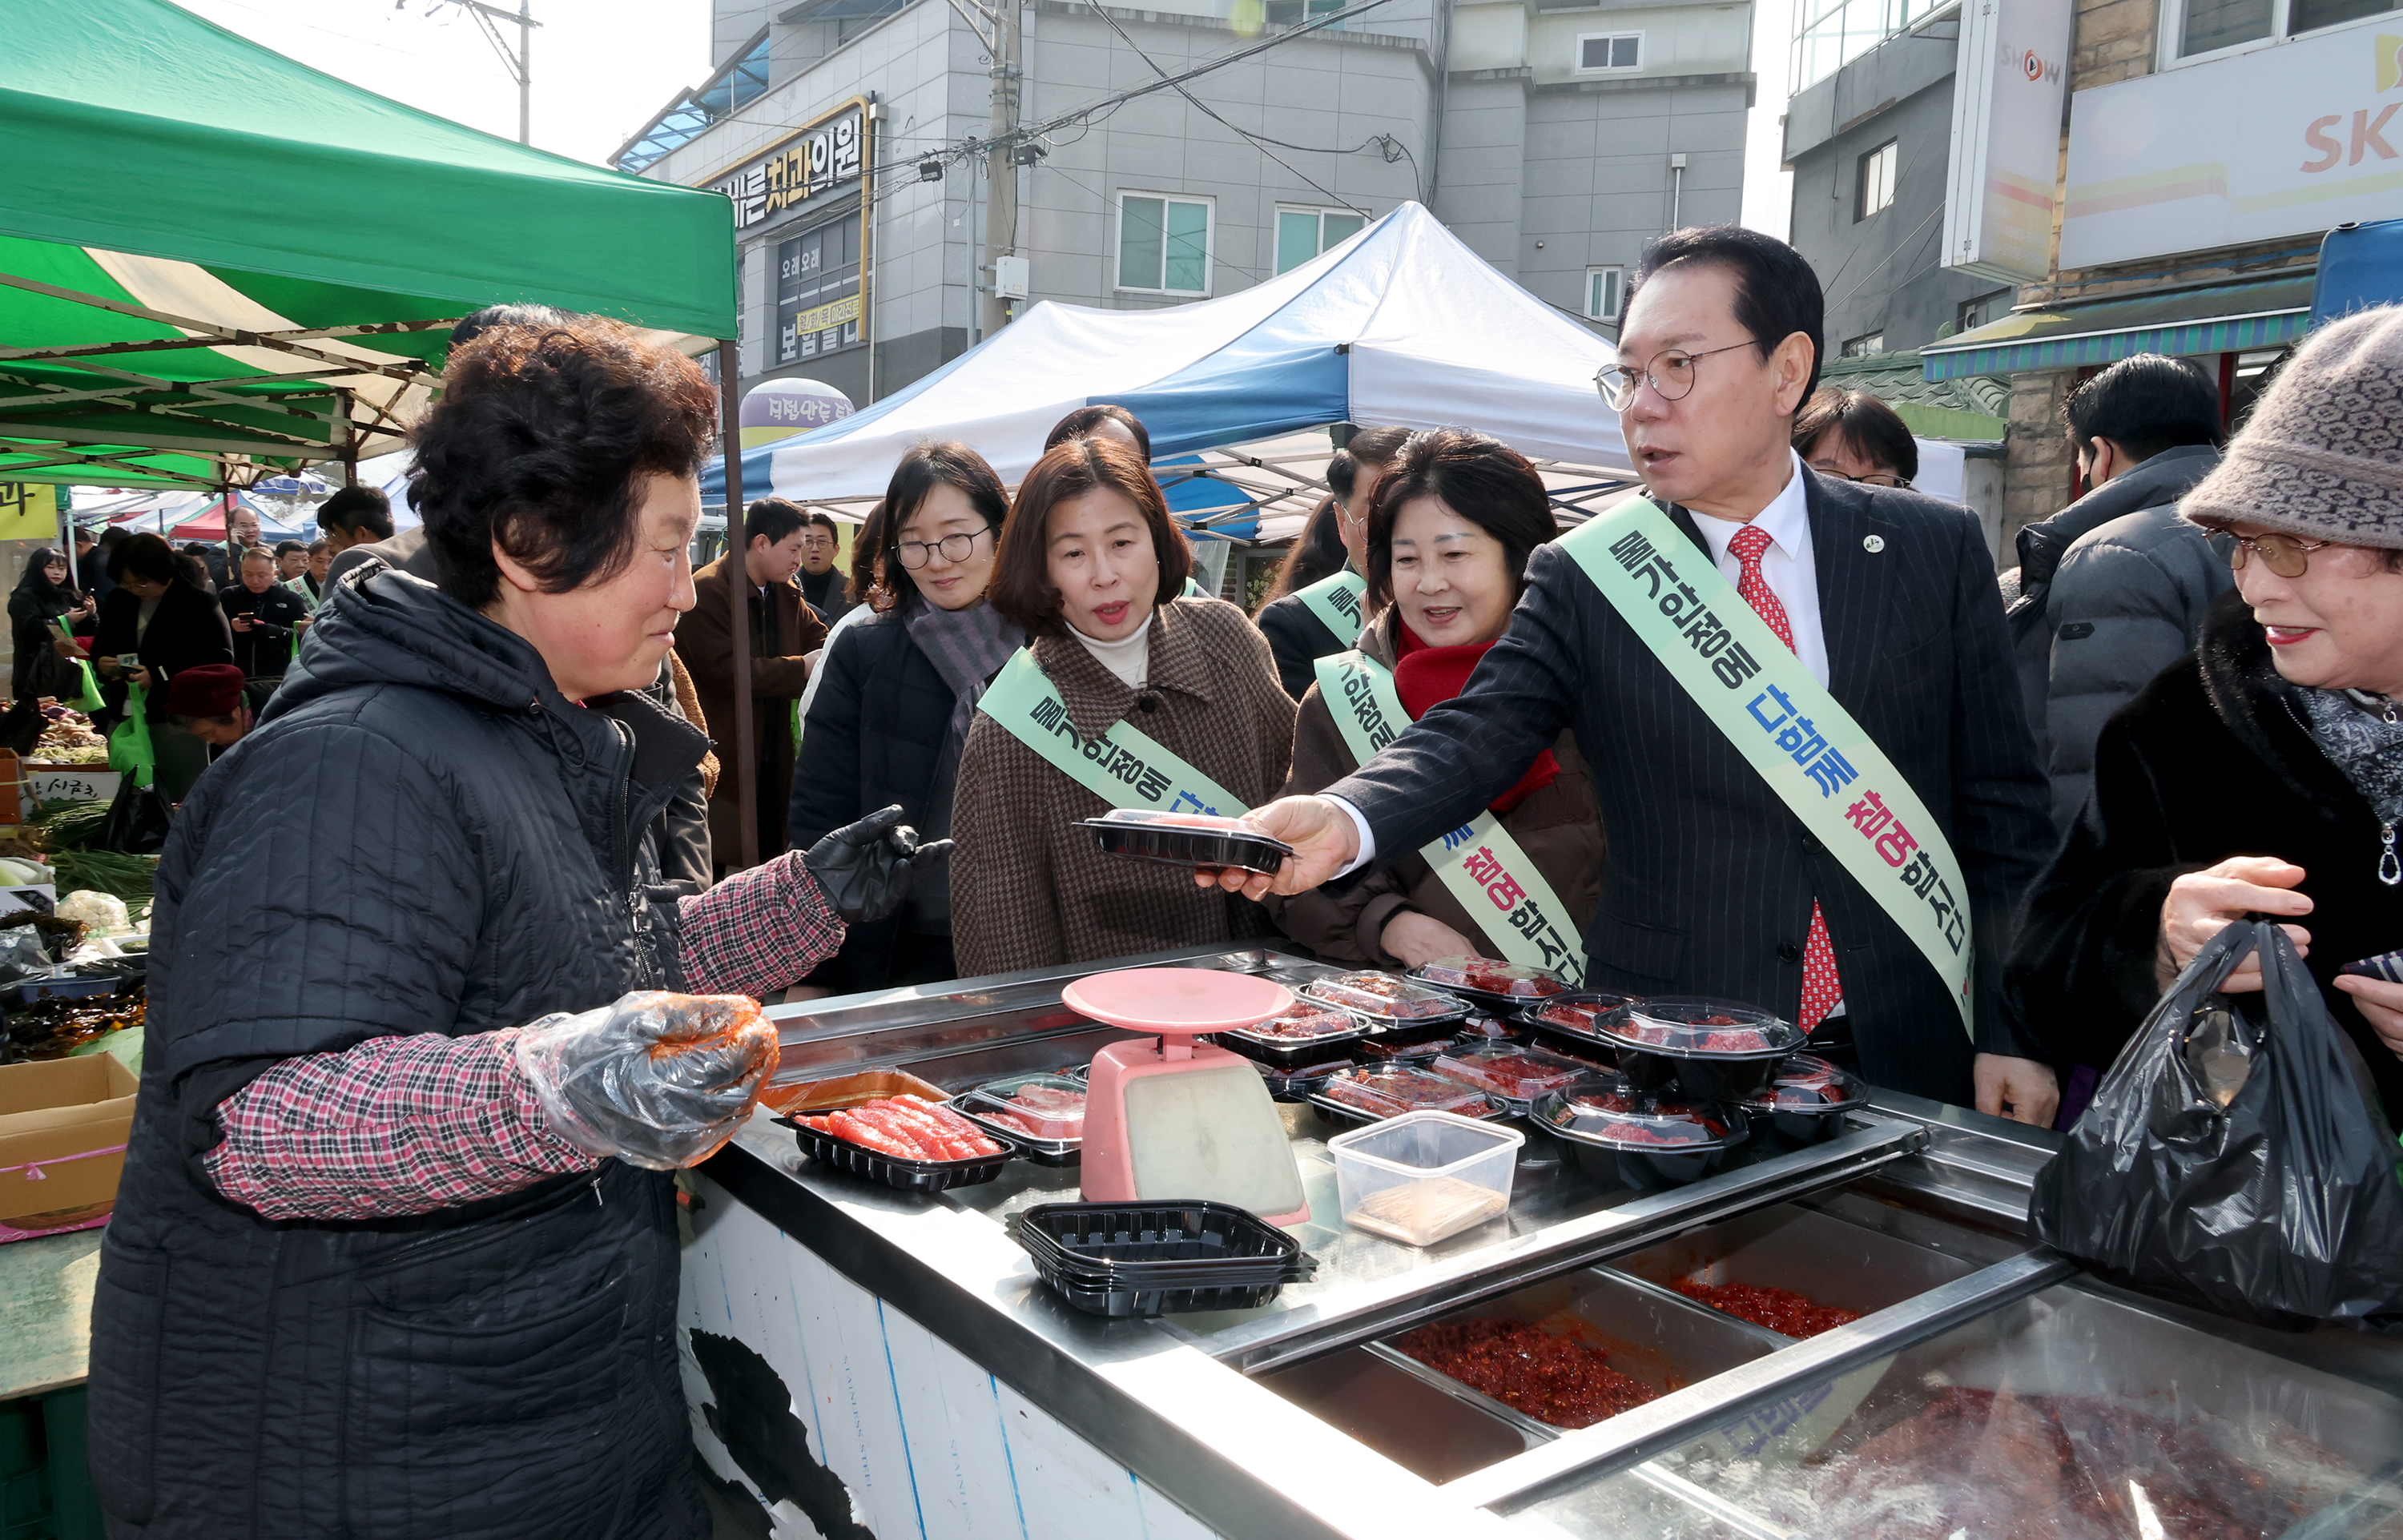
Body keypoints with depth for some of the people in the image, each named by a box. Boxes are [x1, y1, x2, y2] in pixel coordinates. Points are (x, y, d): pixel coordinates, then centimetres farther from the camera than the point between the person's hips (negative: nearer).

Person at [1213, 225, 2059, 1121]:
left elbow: (2000, 808, 4)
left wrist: (2009, 1031, 1)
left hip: (1908, 1056, 1)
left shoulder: (1934, 551, 1)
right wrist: (1343, 820, -35)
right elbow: (1478, 736, -15)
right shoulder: (1580, 581, -1)